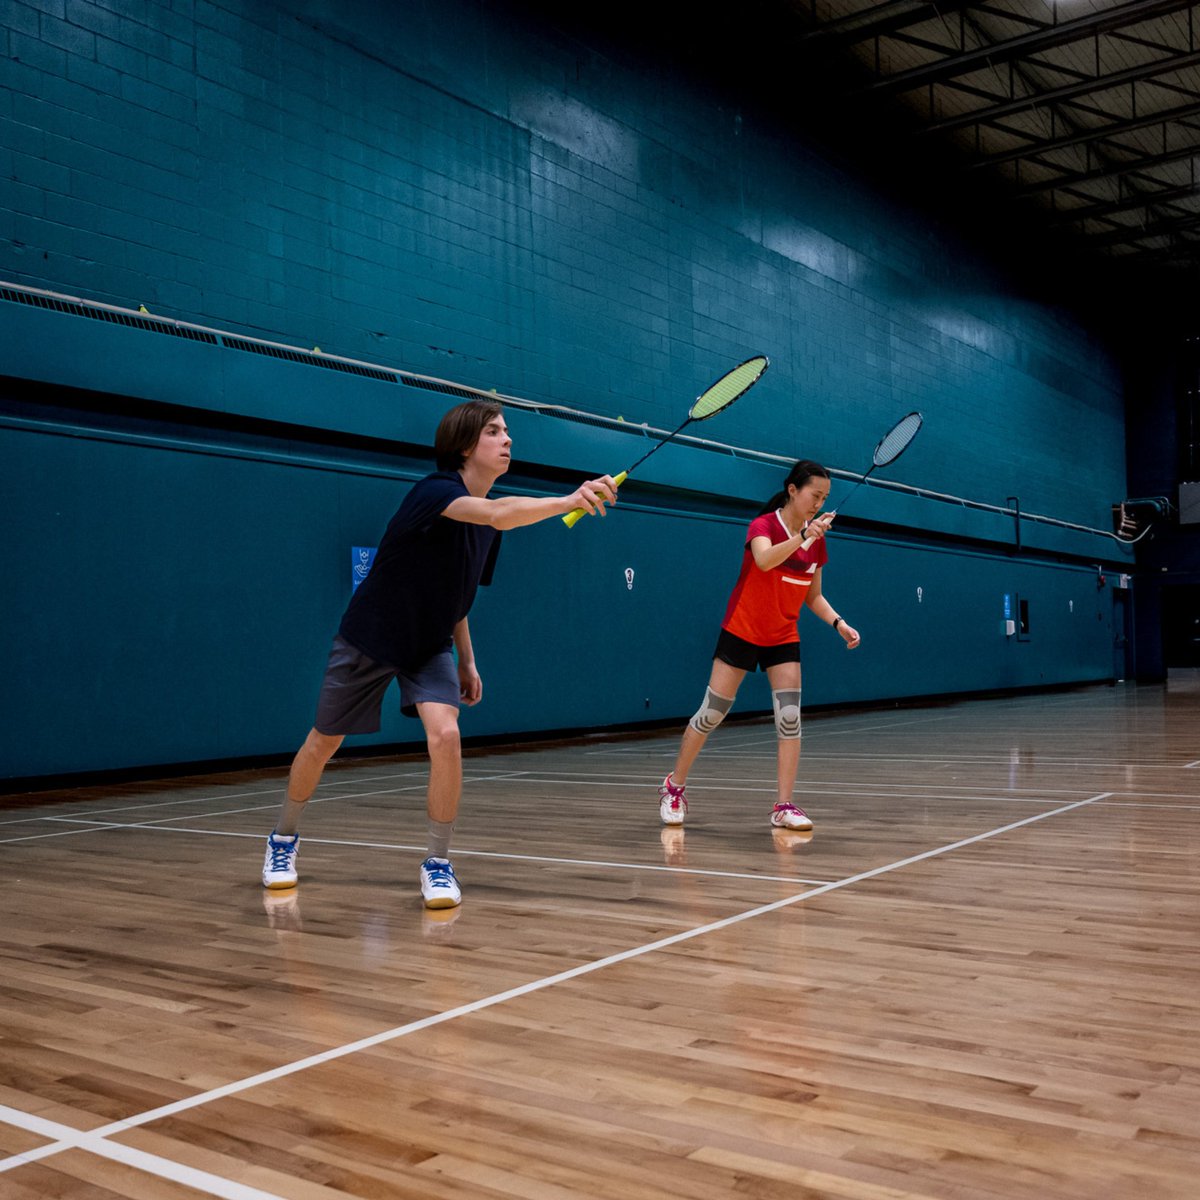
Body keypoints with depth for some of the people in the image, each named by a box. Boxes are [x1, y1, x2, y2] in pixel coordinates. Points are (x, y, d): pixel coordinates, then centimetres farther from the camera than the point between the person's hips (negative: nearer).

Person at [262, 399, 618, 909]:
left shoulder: (487, 526, -2)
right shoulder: (434, 490, -26)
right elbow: (495, 513, -48)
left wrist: (466, 660, 8)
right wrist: (569, 500, -58)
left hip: (430, 646, 5)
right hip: (369, 640, -4)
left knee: (445, 735, -21)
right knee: (322, 744, 11)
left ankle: (438, 865, -5)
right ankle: (284, 839, 38)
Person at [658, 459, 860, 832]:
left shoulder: (817, 540, 2)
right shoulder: (763, 525, -14)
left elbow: (813, 596, 11)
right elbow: (765, 560, -37)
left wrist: (839, 623, -4)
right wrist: (803, 536, -48)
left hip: (784, 640, 5)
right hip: (741, 633, -4)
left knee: (790, 718, -8)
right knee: (711, 715, 1)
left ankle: (784, 806, -2)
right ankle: (674, 787, 18)